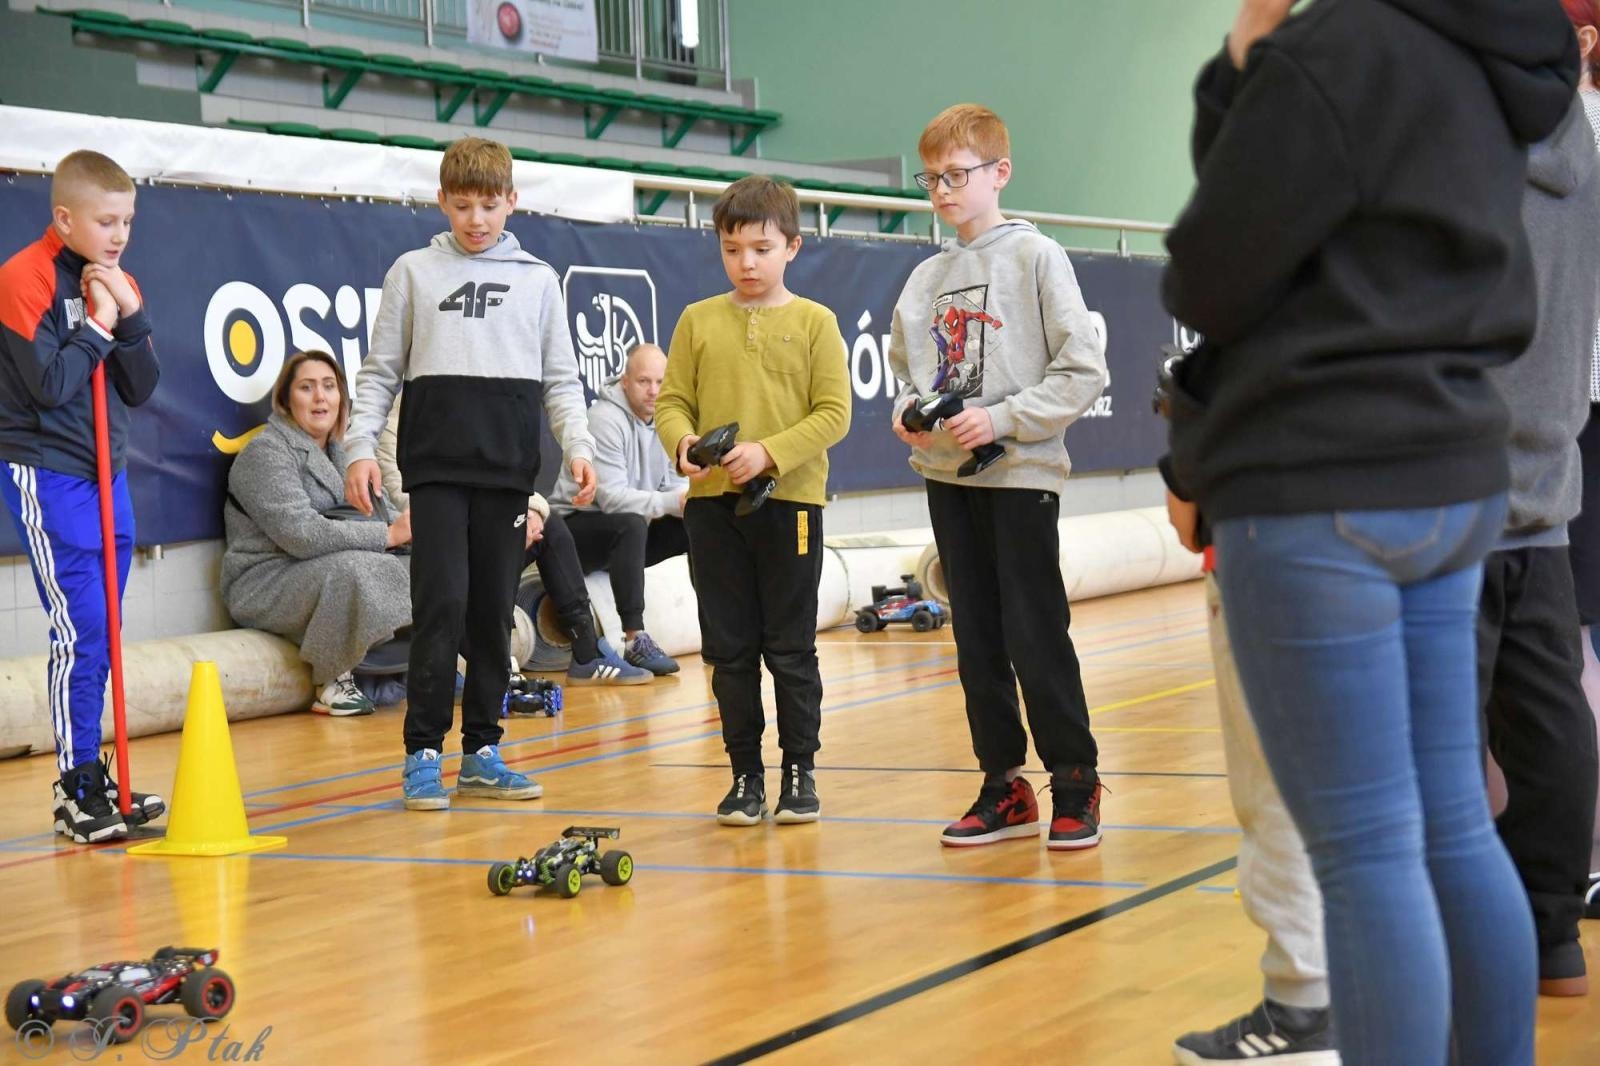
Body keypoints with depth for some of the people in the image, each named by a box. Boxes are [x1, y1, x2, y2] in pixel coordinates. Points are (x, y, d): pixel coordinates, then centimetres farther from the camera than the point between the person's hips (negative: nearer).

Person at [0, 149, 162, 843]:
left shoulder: (118, 285, 10)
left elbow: (141, 390, 4)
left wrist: (131, 317, -8)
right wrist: (98, 325, -12)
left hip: (105, 474, 7)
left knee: (101, 634, 9)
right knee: (80, 630, -11)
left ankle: (92, 778, 18)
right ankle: (78, 792, -5)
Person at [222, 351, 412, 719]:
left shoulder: (337, 453, 18)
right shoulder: (266, 452, -10)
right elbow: (301, 533, -23)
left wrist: (405, 526, -13)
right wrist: (387, 535, -25)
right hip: (263, 584, -7)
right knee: (350, 570, -35)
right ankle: (330, 682, -17)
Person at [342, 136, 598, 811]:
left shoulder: (537, 279, 13)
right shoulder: (413, 273, 9)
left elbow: (560, 377, 12)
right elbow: (380, 372, 8)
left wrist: (577, 445, -3)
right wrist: (360, 447, -4)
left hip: (508, 467, 2)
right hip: (436, 465, -2)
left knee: (494, 611, 5)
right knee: (442, 604, -10)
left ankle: (481, 753, 13)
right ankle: (423, 754, -4)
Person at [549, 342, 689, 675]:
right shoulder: (605, 420, -20)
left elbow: (675, 484, 2)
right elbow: (611, 497, -29)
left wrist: (691, 499, -23)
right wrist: (671, 502, -38)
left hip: (627, 534, 7)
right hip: (577, 526, -7)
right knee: (631, 523, -38)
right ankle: (635, 641, -39)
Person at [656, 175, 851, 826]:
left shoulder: (814, 323, 0)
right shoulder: (698, 321, 7)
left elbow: (834, 413, -6)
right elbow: (671, 401, 5)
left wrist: (769, 452, -18)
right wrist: (682, 441, -17)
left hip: (790, 501, -2)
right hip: (712, 502, 2)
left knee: (791, 648, 4)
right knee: (729, 649, 7)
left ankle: (800, 770, 15)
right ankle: (745, 774, 16)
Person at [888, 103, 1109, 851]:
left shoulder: (1036, 257, -5)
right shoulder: (928, 277, 10)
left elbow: (1084, 372, -10)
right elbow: (905, 368, 19)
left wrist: (1003, 420, -17)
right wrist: (907, 411, -2)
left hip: (1021, 474, -6)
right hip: (946, 476, 6)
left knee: (1036, 636, -4)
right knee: (978, 641, 9)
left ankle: (1075, 783, 8)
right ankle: (1004, 786, 17)